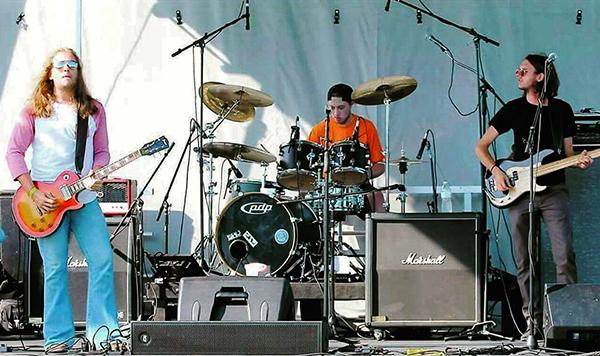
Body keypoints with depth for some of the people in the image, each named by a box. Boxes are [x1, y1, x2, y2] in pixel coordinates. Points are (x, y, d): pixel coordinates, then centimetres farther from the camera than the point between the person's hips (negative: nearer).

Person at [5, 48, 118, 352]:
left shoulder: (94, 110, 11)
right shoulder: (35, 109, 3)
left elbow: (101, 150, 15)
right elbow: (14, 152, 0)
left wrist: (97, 175, -7)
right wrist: (33, 193, -10)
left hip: (84, 198, 3)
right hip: (45, 201, -2)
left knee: (103, 260, -9)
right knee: (55, 268, -2)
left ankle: (102, 330, -2)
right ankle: (58, 337, 5)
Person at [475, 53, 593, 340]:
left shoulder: (562, 110, 8)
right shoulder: (514, 109, 6)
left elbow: (566, 153, 13)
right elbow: (481, 147, 7)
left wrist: (579, 162, -9)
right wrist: (496, 172, -8)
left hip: (554, 190, -1)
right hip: (519, 194, 1)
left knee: (565, 257, -11)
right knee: (524, 263, 1)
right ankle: (534, 322, 7)